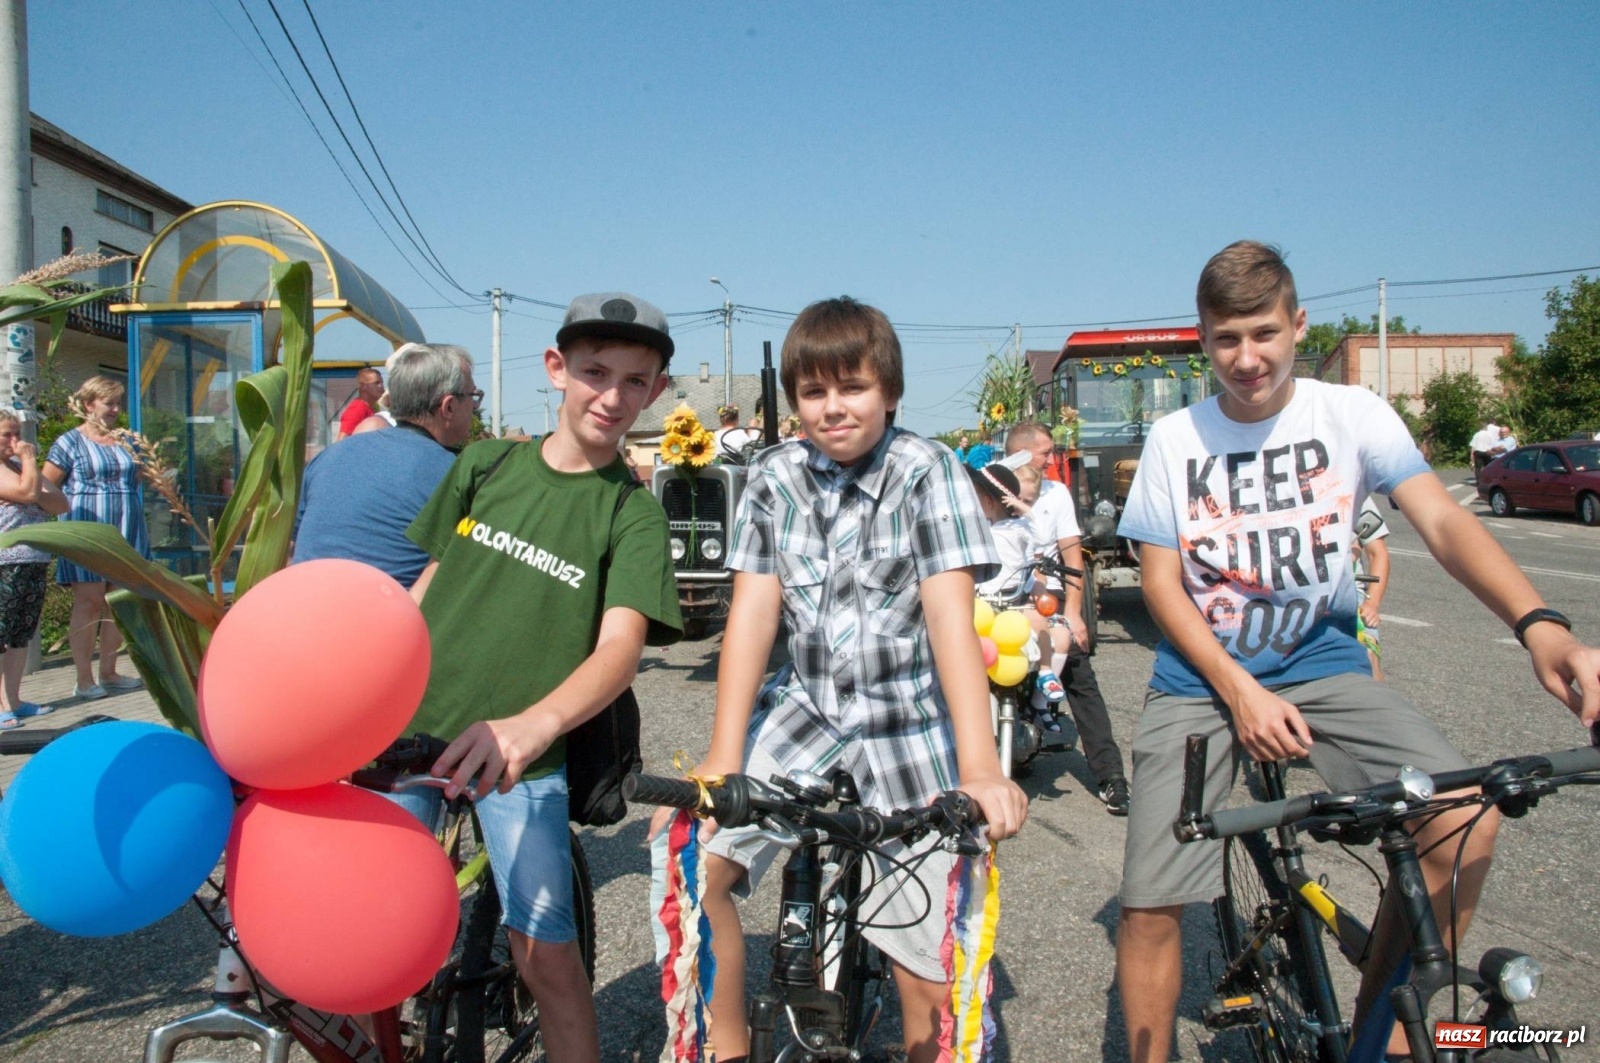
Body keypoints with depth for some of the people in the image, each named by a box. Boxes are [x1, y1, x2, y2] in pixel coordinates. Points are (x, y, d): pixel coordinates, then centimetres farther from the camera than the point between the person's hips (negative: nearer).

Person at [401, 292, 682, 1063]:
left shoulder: (633, 512, -8)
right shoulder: (484, 463, 2)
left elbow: (621, 644, -21)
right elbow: (429, 581, 13)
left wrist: (533, 723, -39)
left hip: (520, 757, -3)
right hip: (412, 725, 3)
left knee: (546, 953, -8)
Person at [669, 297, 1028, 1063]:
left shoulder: (926, 472, -10)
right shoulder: (773, 478, -1)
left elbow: (950, 613, -19)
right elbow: (752, 611, -6)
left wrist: (980, 768, -27)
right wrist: (722, 758, -14)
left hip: (909, 731, -3)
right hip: (807, 710, 3)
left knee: (931, 977, -5)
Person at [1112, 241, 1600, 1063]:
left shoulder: (1352, 414, -2)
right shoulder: (1174, 439, -1)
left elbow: (1441, 520, -15)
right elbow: (1161, 582, -3)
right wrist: (1241, 692, -16)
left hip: (1322, 666, 1)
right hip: (1200, 680, 0)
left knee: (1468, 825, -21)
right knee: (1149, 906, -11)